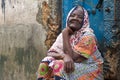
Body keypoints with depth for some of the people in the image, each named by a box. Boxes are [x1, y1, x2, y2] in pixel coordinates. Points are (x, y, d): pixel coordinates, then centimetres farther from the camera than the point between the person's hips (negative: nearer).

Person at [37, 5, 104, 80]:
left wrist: (65, 35, -13)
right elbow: (50, 53, -2)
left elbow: (72, 57, -20)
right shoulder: (64, 34, 7)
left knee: (59, 67, -31)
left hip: (88, 72, -5)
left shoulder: (88, 36, -13)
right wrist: (65, 56, -23)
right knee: (45, 64, -20)